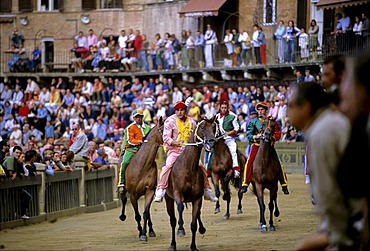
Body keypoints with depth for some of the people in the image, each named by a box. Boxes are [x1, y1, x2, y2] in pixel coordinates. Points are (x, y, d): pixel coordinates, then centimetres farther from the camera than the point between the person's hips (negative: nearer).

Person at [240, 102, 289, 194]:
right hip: (257, 145, 0)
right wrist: (256, 137, -18)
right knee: (249, 163, -15)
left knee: (278, 165, -5)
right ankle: (245, 185, -9)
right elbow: (249, 135, 2)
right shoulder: (253, 122, 5)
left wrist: (272, 137, -15)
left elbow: (278, 133, 5)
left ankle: (284, 185, 5)